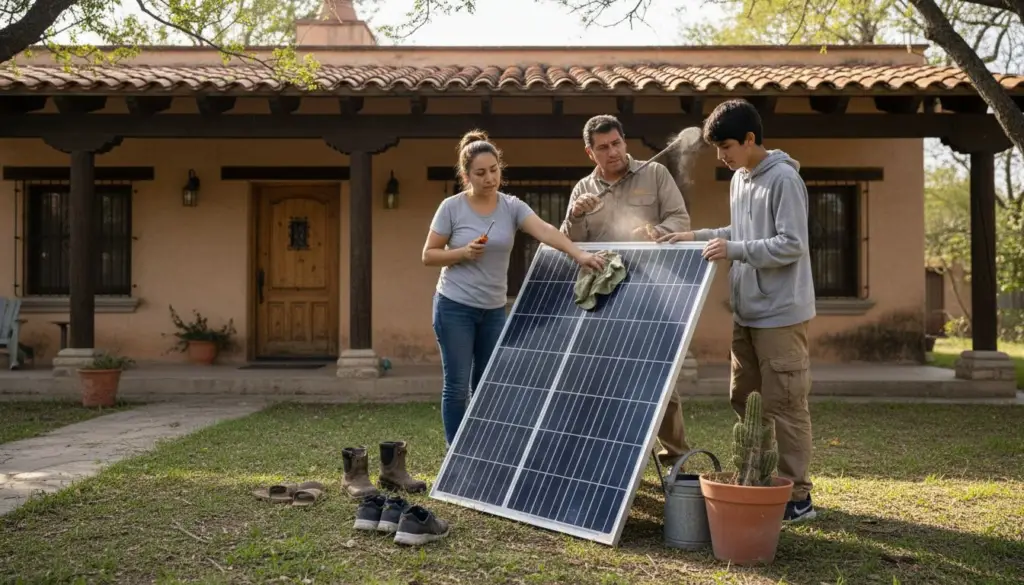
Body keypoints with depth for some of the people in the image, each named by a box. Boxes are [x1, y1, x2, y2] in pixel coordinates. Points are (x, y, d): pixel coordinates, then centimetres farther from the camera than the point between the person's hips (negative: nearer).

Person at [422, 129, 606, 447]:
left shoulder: (511, 206, -2)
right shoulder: (451, 207, -7)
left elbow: (545, 231, -19)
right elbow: (428, 255, -2)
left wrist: (579, 254, -34)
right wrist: (464, 253, -19)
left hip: (494, 310, 4)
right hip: (455, 307, -3)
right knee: (457, 386, -2)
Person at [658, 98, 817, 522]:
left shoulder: (784, 179, -14)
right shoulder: (738, 180, 13)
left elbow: (791, 245, -19)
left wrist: (734, 251, -24)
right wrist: (698, 237, 12)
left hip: (781, 313, -9)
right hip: (746, 313, 9)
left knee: (783, 406, -3)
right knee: (744, 401, 14)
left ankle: (798, 495, 6)